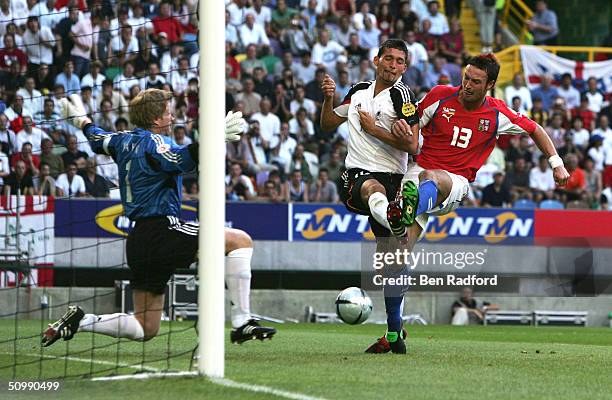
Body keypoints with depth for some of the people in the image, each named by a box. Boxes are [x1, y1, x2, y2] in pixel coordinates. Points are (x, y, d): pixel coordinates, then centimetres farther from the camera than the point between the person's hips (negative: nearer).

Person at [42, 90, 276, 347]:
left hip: (139, 239, 9)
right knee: (240, 241, -9)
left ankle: (80, 321, 3)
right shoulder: (153, 141, -9)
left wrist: (81, 121, 59)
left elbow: (98, 139, 39)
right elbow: (179, 161, -31)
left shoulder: (125, 141, 16)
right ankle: (241, 322, -16)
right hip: (162, 230, -9)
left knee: (145, 329, 14)